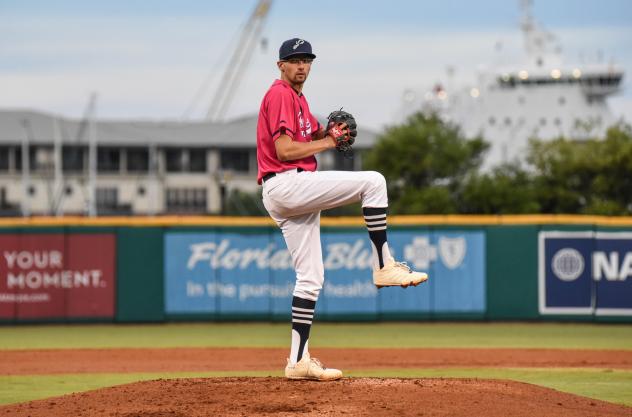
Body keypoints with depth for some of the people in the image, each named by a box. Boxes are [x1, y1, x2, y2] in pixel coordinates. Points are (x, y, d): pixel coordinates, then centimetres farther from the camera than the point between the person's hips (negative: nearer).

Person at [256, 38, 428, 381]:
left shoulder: (298, 98, 23)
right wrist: (327, 143, -8)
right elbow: (284, 150, -17)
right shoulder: (280, 95, -8)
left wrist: (326, 132, 4)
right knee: (373, 182, -15)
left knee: (311, 277, 9)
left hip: (286, 197, 11)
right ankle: (384, 266, -16)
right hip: (286, 183, -11)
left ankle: (299, 361, 8)